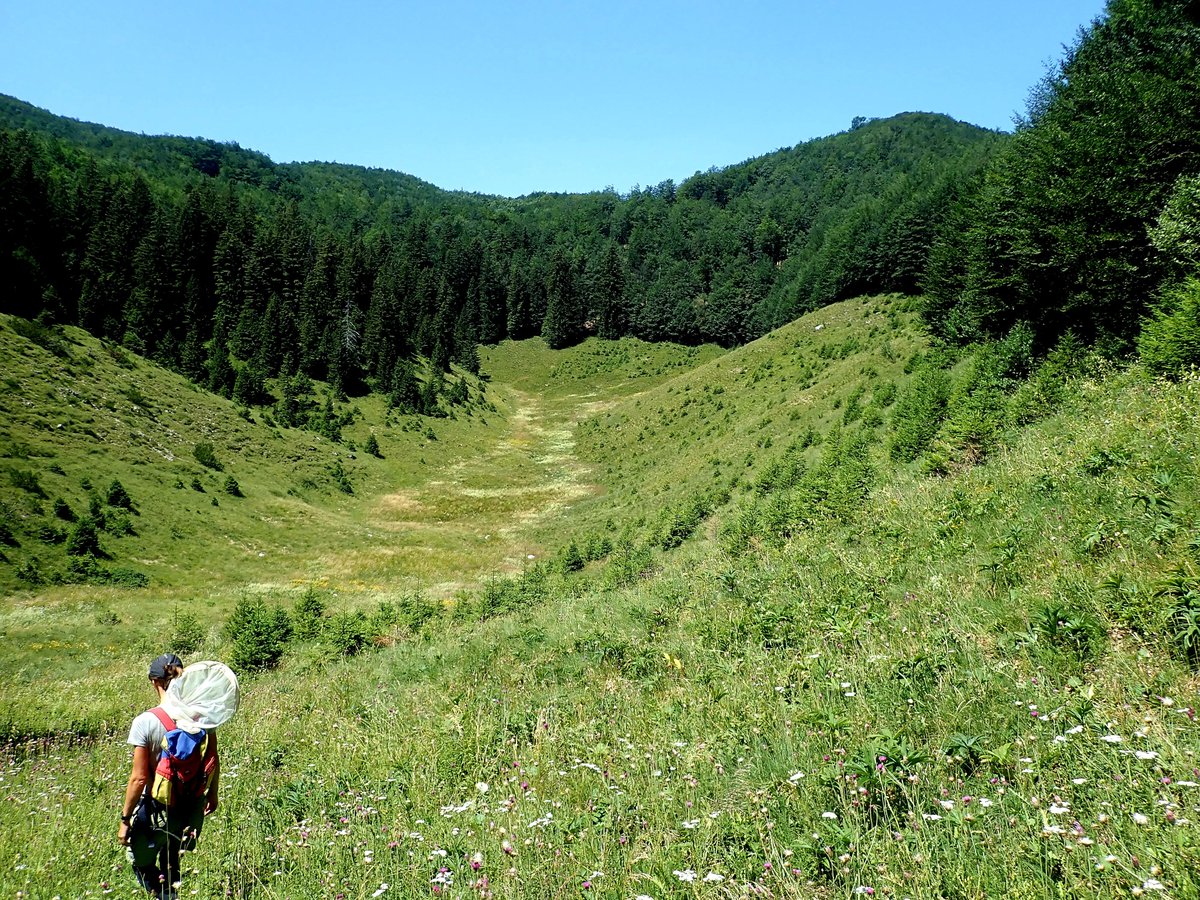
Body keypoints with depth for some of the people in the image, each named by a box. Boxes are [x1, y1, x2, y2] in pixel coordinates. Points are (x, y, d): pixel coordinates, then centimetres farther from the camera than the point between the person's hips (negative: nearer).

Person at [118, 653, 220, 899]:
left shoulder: (145, 722, -21)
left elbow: (139, 778, -18)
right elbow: (214, 762, 1)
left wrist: (125, 819, -5)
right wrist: (212, 792, 19)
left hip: (159, 808, -5)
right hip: (194, 806, 5)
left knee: (141, 863, 21)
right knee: (171, 863, 29)